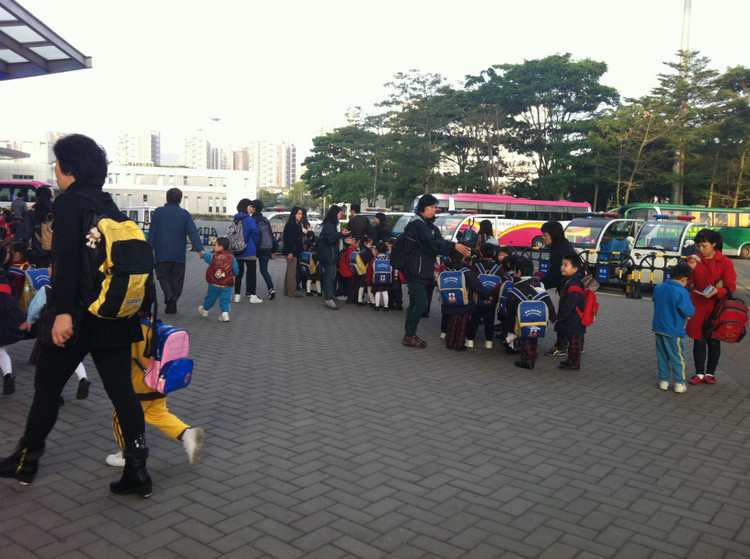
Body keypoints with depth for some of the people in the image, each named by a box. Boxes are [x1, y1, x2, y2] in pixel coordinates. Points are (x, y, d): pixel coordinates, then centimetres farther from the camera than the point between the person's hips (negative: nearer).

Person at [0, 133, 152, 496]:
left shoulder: (69, 202, -8)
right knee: (122, 390, 6)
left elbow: (67, 260, -20)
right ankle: (137, 470, 6)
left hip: (78, 316, -6)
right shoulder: (108, 204, 14)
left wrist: (63, 311, -25)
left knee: (46, 386, 12)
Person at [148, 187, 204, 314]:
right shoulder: (184, 214, -1)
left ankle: (169, 295, -15)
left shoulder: (158, 212, 1)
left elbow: (152, 232, 3)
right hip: (179, 254, 0)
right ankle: (171, 306, 11)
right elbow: (193, 232, -9)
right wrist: (199, 248, -14)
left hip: (162, 253, 0)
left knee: (163, 276, 12)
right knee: (177, 279, 9)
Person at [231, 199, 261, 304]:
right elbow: (255, 232, -18)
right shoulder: (249, 219, -13)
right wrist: (255, 243, 0)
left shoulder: (236, 220, 8)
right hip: (249, 251, -6)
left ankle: (237, 295, 12)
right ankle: (252, 295, 6)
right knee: (251, 272, 3)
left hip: (237, 251, 6)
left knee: (238, 272, 11)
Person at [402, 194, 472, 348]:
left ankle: (409, 334, 21)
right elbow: (432, 243, -27)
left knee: (415, 303, 14)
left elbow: (439, 242, 13)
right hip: (415, 270, -10)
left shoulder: (428, 224, 17)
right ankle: (409, 336, -1)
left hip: (420, 271, 10)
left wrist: (462, 250, 0)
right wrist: (454, 246, -30)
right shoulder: (418, 224, -15)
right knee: (421, 303, -9)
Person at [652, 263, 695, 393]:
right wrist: (692, 308, 3)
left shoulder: (658, 288, 1)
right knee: (678, 357, 9)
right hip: (673, 331, -5)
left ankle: (663, 381, 21)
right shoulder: (682, 292, -19)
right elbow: (689, 311, -17)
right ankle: (679, 383, 15)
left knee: (662, 356, 15)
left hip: (658, 328, 5)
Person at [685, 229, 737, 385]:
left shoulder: (725, 262, -6)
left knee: (713, 342, 7)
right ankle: (699, 373, 16)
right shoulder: (694, 259, 4)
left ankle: (710, 373, 21)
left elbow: (731, 287, -6)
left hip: (716, 306, -2)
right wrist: (690, 269, -14)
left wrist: (717, 292, -25)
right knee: (699, 340, 6)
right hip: (697, 306, 2)